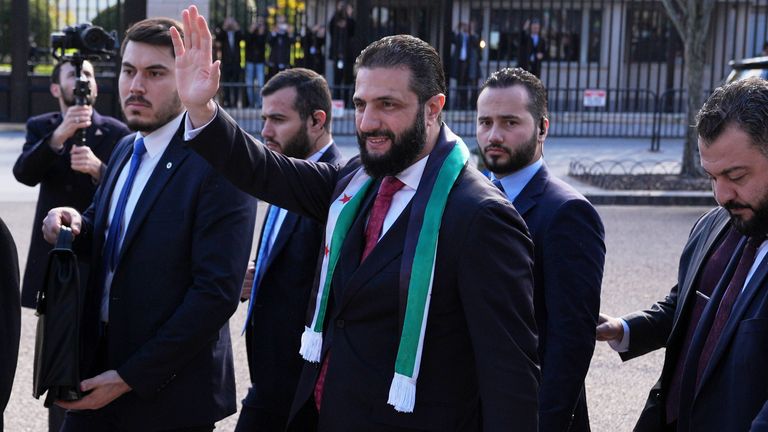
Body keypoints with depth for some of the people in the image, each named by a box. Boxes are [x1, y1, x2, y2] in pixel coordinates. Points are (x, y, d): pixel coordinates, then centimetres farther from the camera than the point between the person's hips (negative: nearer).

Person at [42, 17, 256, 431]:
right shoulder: (125, 150, 9)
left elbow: (217, 292, -20)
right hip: (97, 367, 7)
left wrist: (131, 377, -18)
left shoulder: (219, 164, -16)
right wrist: (79, 225, -4)